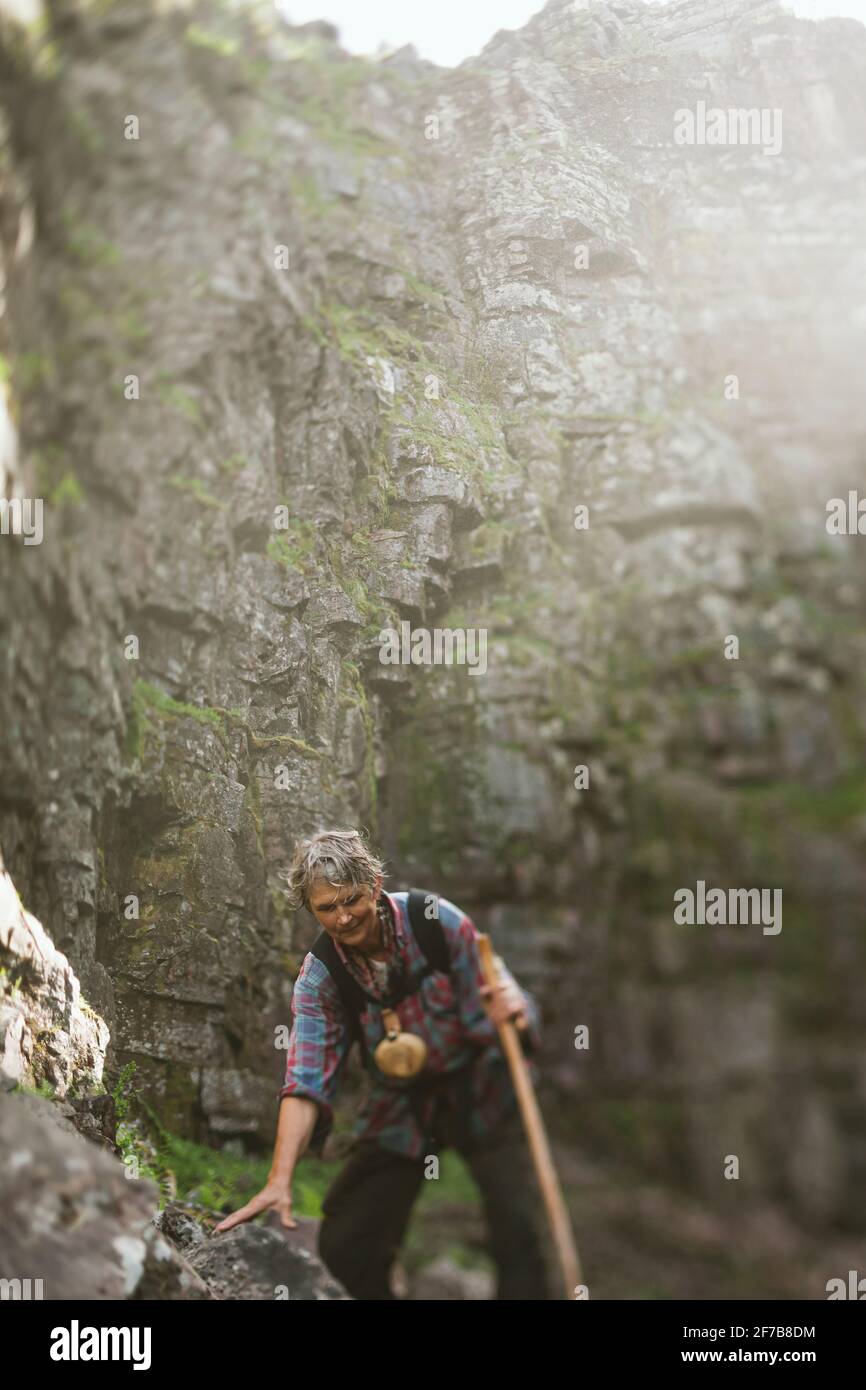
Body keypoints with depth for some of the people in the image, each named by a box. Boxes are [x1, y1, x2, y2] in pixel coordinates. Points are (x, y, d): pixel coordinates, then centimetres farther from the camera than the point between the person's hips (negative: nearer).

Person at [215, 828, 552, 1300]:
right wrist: (279, 1181, -28)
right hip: (400, 1110, 3)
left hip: (479, 1092, -2)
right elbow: (307, 1082, -17)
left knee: (518, 1232, -18)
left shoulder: (437, 920, -19)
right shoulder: (319, 976, -13)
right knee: (343, 1248, -1)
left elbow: (490, 1016, -16)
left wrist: (513, 1015, -40)